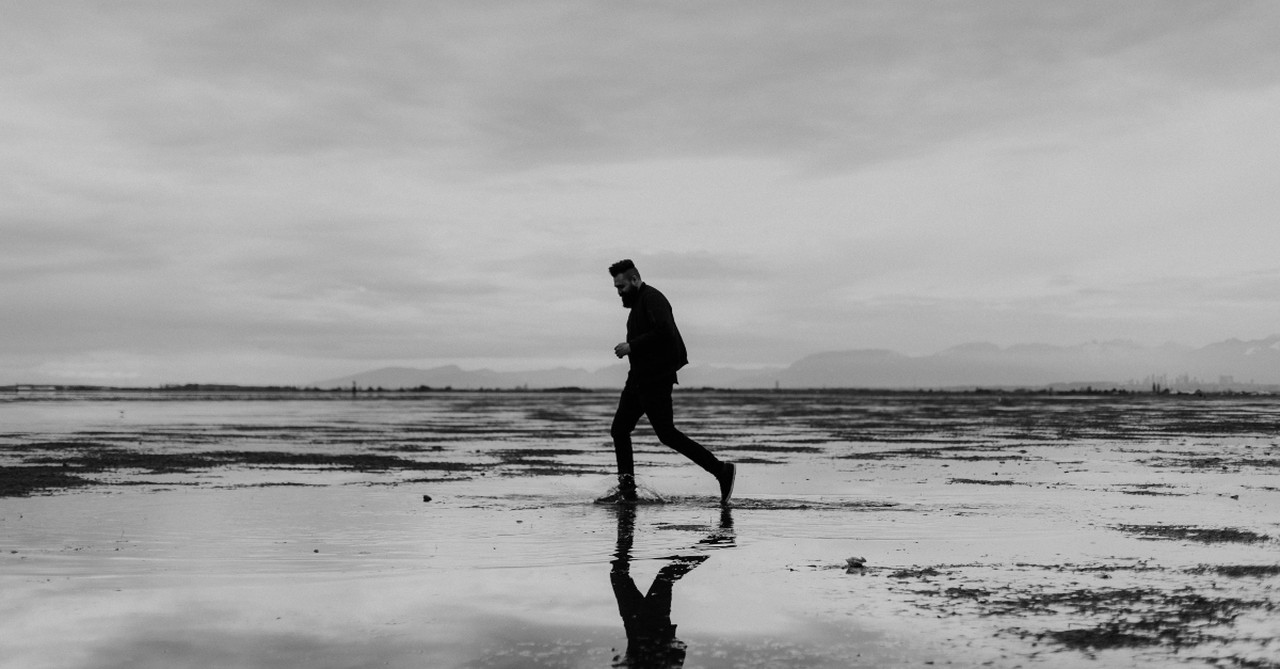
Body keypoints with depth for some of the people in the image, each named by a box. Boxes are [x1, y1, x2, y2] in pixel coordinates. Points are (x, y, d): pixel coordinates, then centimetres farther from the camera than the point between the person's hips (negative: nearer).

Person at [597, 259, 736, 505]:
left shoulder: (652, 299, -12)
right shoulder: (638, 303, 20)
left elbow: (664, 332, -26)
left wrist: (631, 346, -20)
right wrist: (630, 348, 10)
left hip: (655, 380, -11)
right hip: (639, 379, 11)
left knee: (667, 434, -10)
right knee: (619, 430, 7)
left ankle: (721, 470, -3)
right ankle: (626, 491, 10)